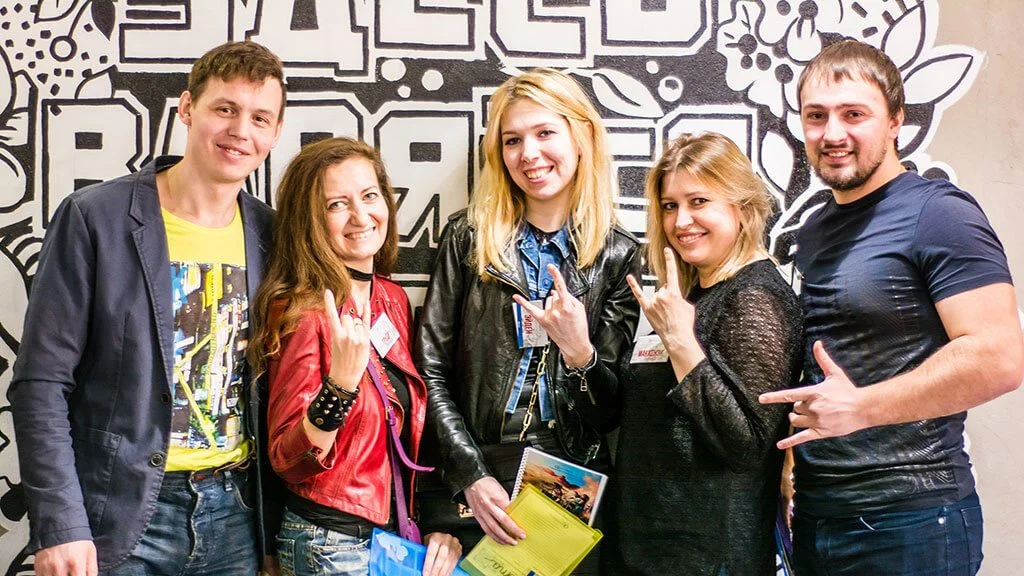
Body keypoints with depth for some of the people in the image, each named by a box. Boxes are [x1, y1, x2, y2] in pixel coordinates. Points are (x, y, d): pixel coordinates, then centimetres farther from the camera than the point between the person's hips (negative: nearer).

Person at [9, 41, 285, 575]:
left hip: (236, 512, 3)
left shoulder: (271, 235, 3)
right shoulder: (94, 217, -9)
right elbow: (41, 383, -9)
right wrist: (60, 525, -14)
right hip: (121, 518, -3)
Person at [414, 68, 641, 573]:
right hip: (476, 482, 0)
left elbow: (613, 409, 0)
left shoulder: (617, 255, -1)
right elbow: (431, 370, -4)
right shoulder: (469, 237, -1)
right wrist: (471, 475, -13)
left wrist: (580, 352, -20)